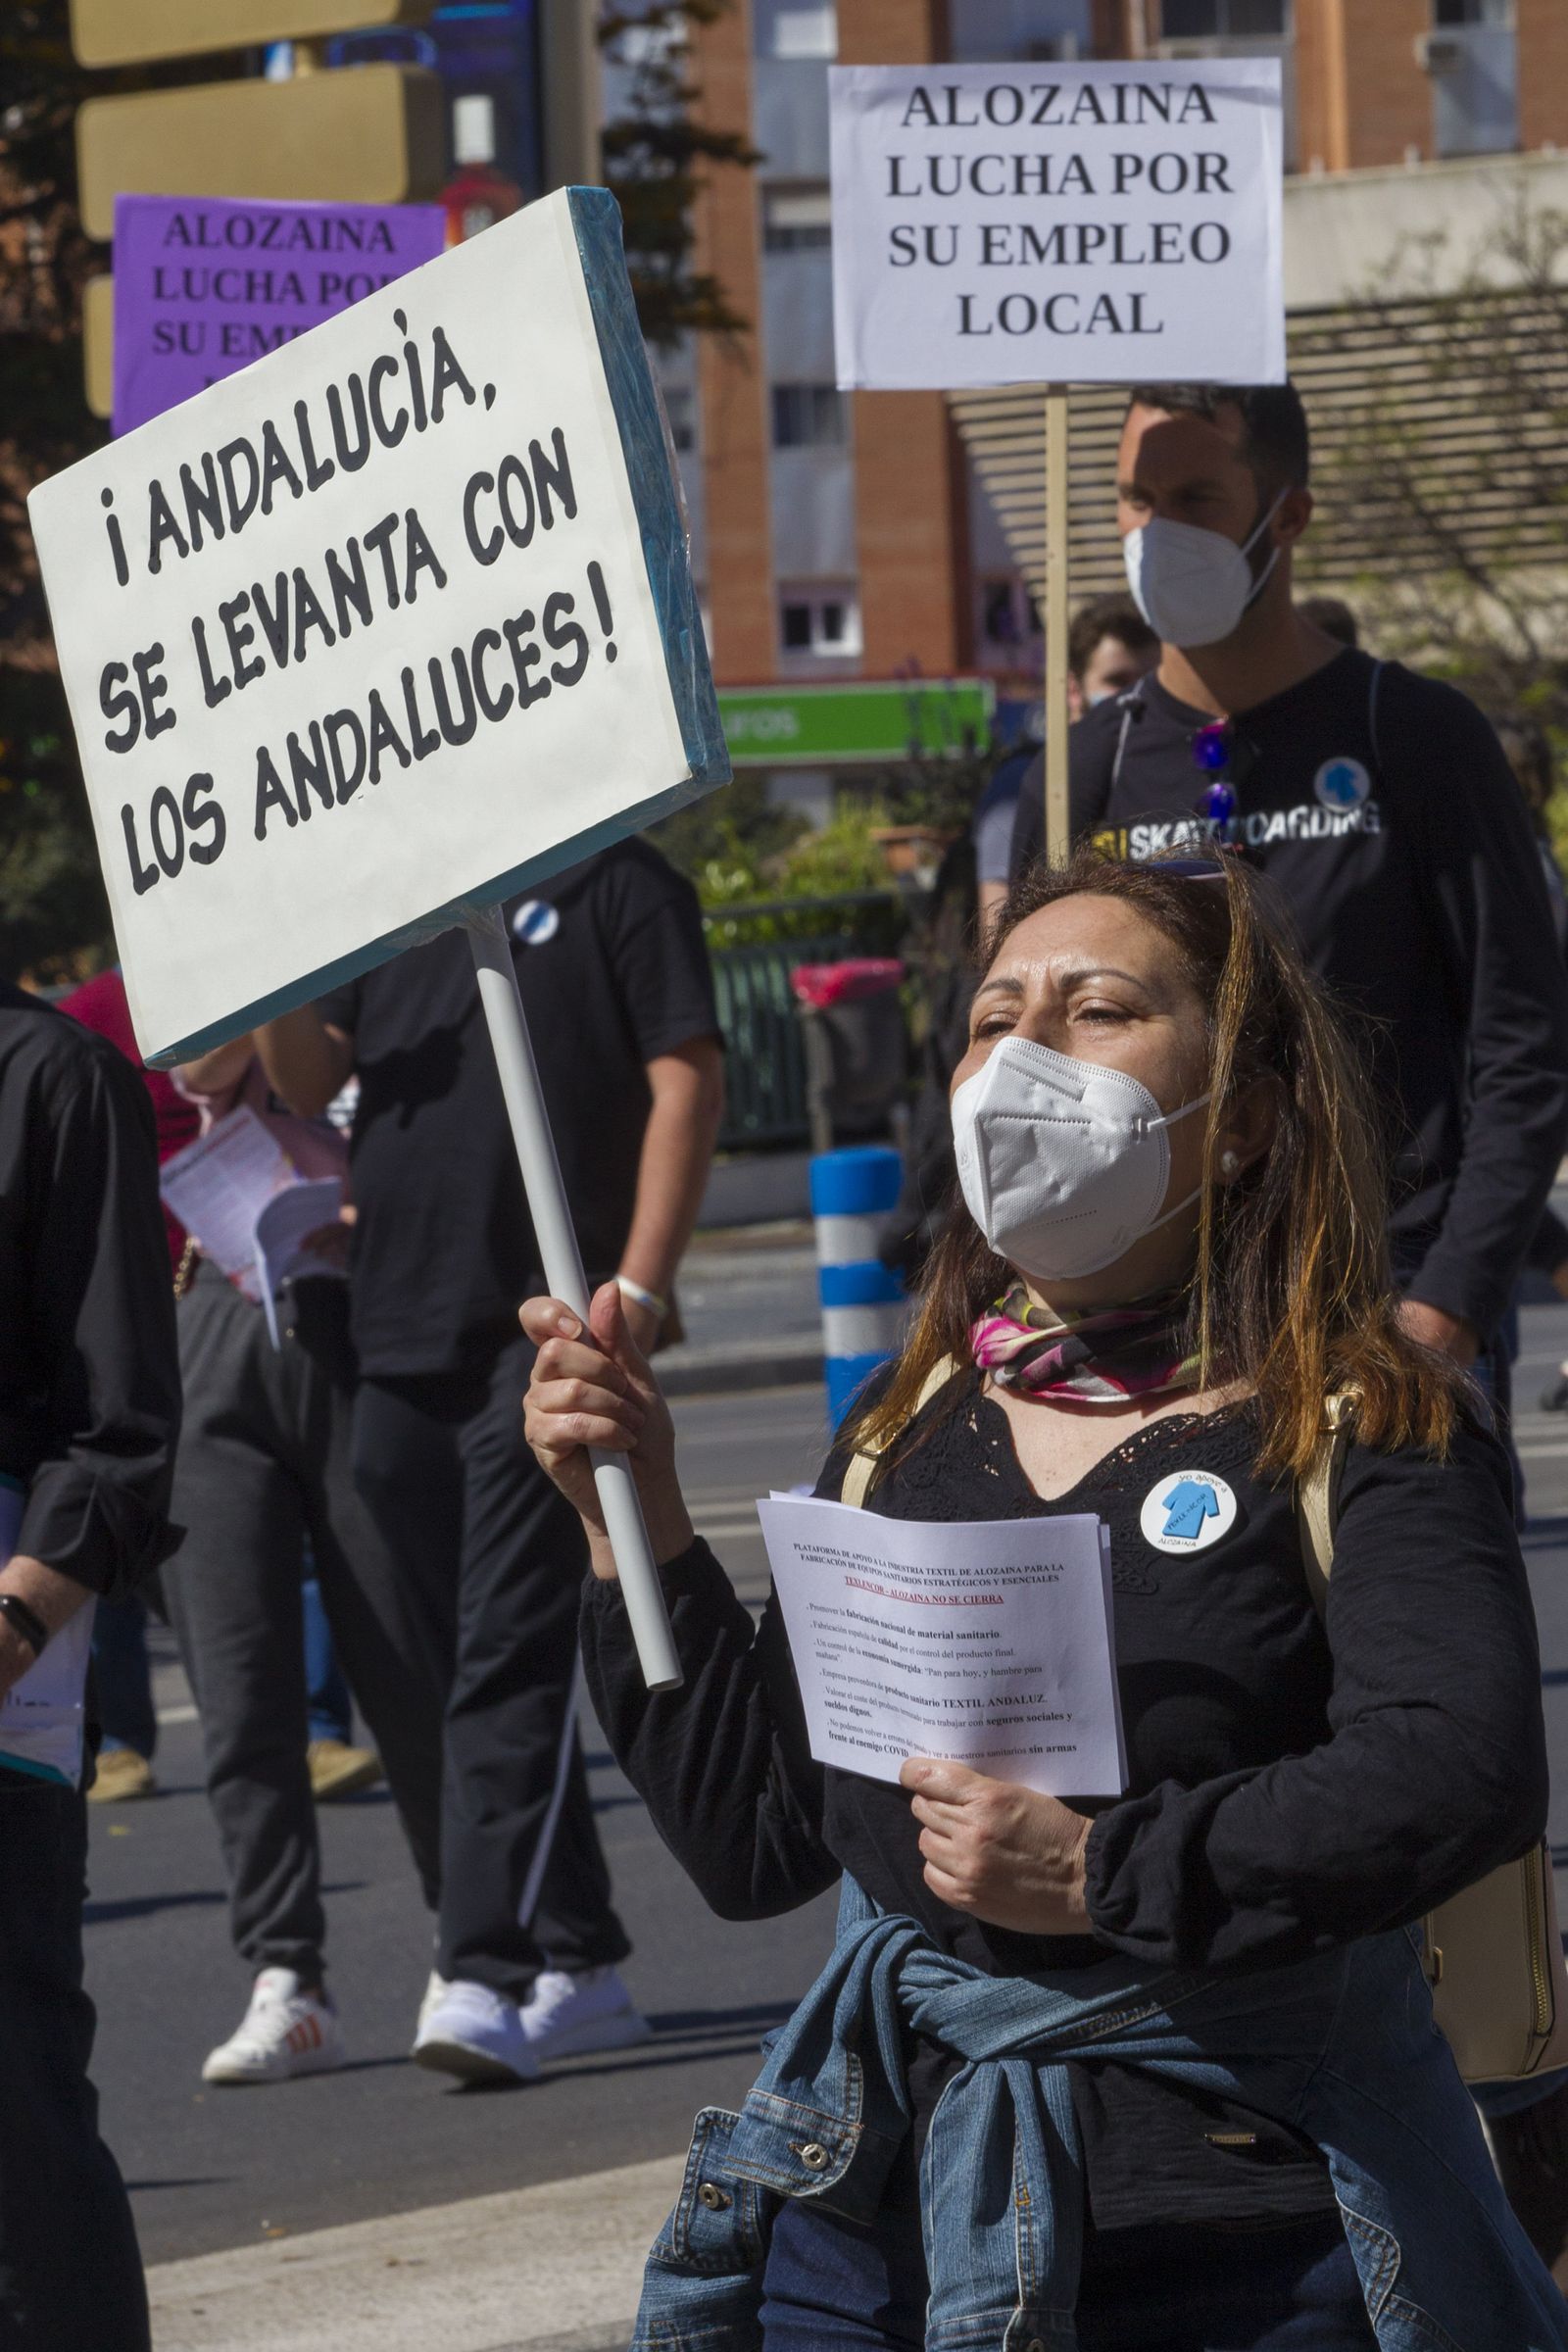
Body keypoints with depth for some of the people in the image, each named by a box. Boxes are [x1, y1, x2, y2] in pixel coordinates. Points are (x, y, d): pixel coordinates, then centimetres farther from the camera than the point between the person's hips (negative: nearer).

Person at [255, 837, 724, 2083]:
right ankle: (581, 1965, 20)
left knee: (513, 1659, -12)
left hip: (544, 1336, -7)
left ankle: (485, 1971, -16)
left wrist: (638, 1289, -14)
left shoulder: (616, 885, 0)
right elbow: (310, 1081, 13)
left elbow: (686, 1084, -5)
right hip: (401, 1335, 7)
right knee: (458, 1664, 11)